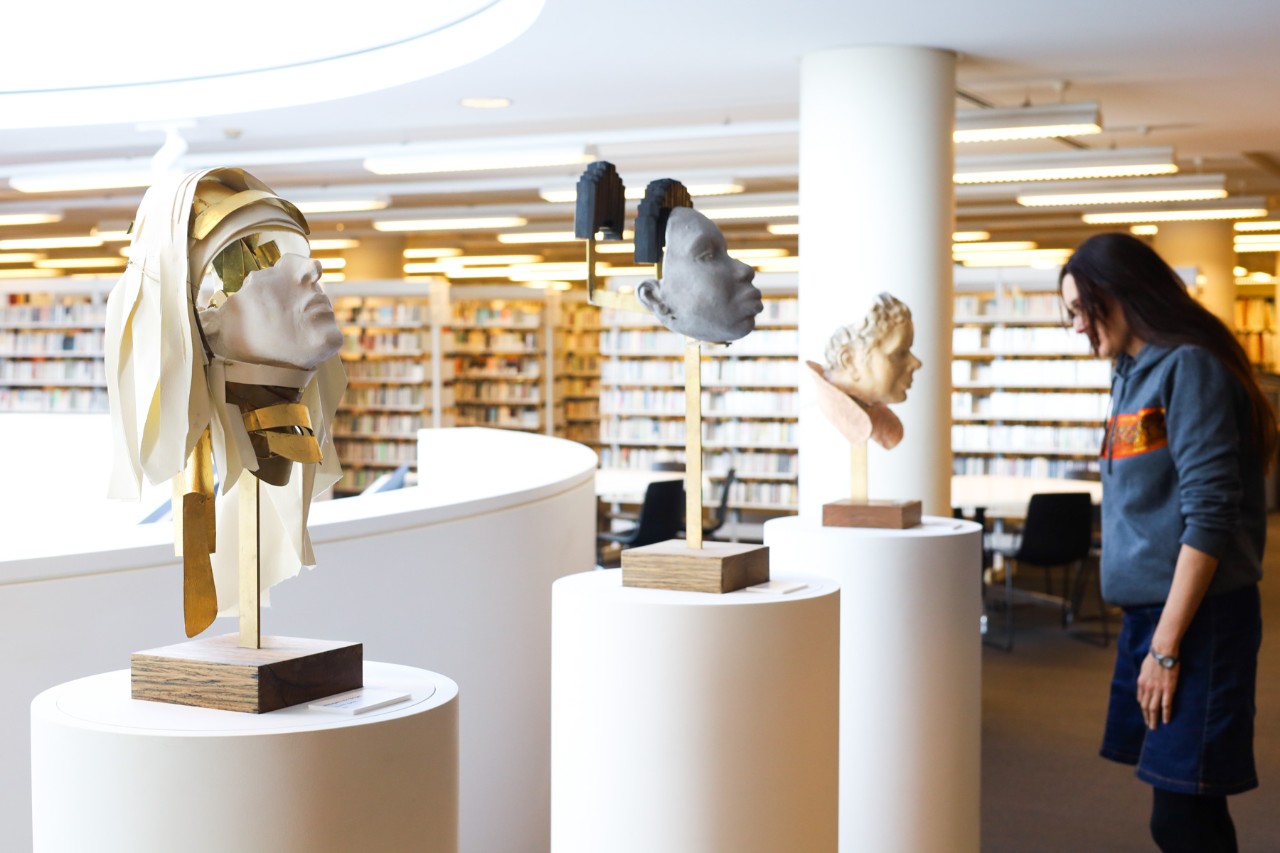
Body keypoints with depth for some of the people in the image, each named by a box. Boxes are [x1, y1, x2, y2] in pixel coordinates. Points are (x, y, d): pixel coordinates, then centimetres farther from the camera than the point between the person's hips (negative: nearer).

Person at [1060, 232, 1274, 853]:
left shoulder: (1189, 367, -11)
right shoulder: (1131, 376, 15)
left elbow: (1209, 517, -17)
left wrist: (1167, 647, -18)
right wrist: (1146, 635, 13)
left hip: (1195, 616, -8)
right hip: (1148, 613, 8)